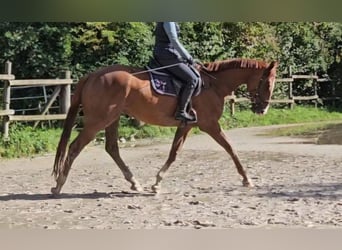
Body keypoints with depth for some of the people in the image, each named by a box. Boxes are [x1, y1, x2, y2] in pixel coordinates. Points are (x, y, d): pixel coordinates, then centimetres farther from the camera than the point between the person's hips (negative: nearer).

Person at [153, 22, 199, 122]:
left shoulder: (161, 23, 17)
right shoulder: (168, 22, -13)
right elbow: (174, 41, -18)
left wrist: (187, 56, 18)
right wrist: (188, 57, -9)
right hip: (167, 57, -11)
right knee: (193, 79, -13)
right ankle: (181, 111, -16)